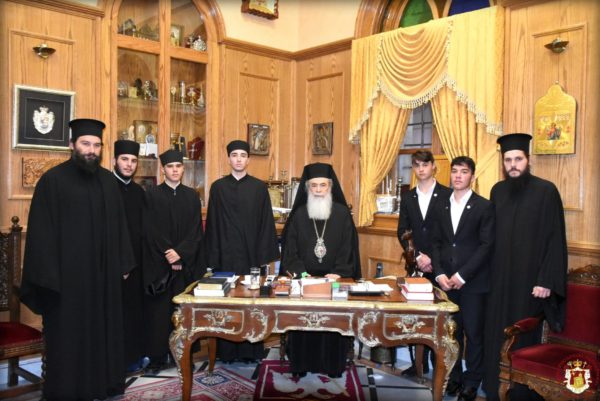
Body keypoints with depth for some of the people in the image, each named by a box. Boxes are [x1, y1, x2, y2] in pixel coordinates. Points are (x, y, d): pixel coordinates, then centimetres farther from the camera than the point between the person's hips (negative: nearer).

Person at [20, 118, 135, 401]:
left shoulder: (108, 180, 8)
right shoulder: (53, 180, -7)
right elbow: (41, 231, -10)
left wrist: (122, 263, 8)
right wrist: (48, 274, -15)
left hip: (104, 272, 5)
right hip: (68, 272, -5)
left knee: (103, 329, 14)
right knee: (69, 335, 6)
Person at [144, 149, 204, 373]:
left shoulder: (192, 196, 8)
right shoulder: (152, 195, 2)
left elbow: (196, 230, 1)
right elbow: (151, 231, -5)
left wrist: (180, 253, -12)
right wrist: (168, 254, -13)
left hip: (187, 263, 2)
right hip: (159, 263, -2)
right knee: (159, 311, 2)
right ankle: (158, 357, 11)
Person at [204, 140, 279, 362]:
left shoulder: (259, 187, 3)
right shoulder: (217, 187, 5)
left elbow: (266, 222, 1)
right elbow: (212, 224, 4)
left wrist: (264, 255, -5)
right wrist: (212, 256, -2)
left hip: (251, 253, 0)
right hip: (225, 254, 1)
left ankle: (252, 350, 15)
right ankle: (226, 350, 16)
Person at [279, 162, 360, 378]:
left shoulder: (342, 213, 1)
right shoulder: (298, 214, 3)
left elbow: (349, 246, -1)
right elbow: (289, 248, 0)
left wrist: (338, 272, -14)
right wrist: (300, 272, -13)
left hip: (335, 279, 0)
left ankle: (332, 364, 15)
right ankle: (301, 363, 11)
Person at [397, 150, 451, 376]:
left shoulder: (447, 195, -1)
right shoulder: (407, 198, 11)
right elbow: (402, 232, 6)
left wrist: (434, 260, -10)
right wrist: (418, 257, -7)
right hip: (416, 266, 3)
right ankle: (419, 362, 16)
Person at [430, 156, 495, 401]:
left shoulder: (484, 207, -4)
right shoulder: (442, 207, 11)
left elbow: (486, 245, -9)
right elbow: (436, 242, 10)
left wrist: (462, 275, -14)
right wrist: (439, 273, -4)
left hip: (473, 282, -4)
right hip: (446, 280, 4)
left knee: (474, 334, 5)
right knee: (450, 332, 9)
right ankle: (453, 378, 26)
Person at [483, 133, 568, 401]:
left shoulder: (546, 191, -8)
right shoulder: (497, 191, 7)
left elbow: (555, 239, -9)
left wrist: (546, 280, -14)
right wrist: (490, 271, 6)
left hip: (529, 278, -4)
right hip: (500, 278, 4)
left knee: (522, 338, 6)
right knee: (496, 334, 10)